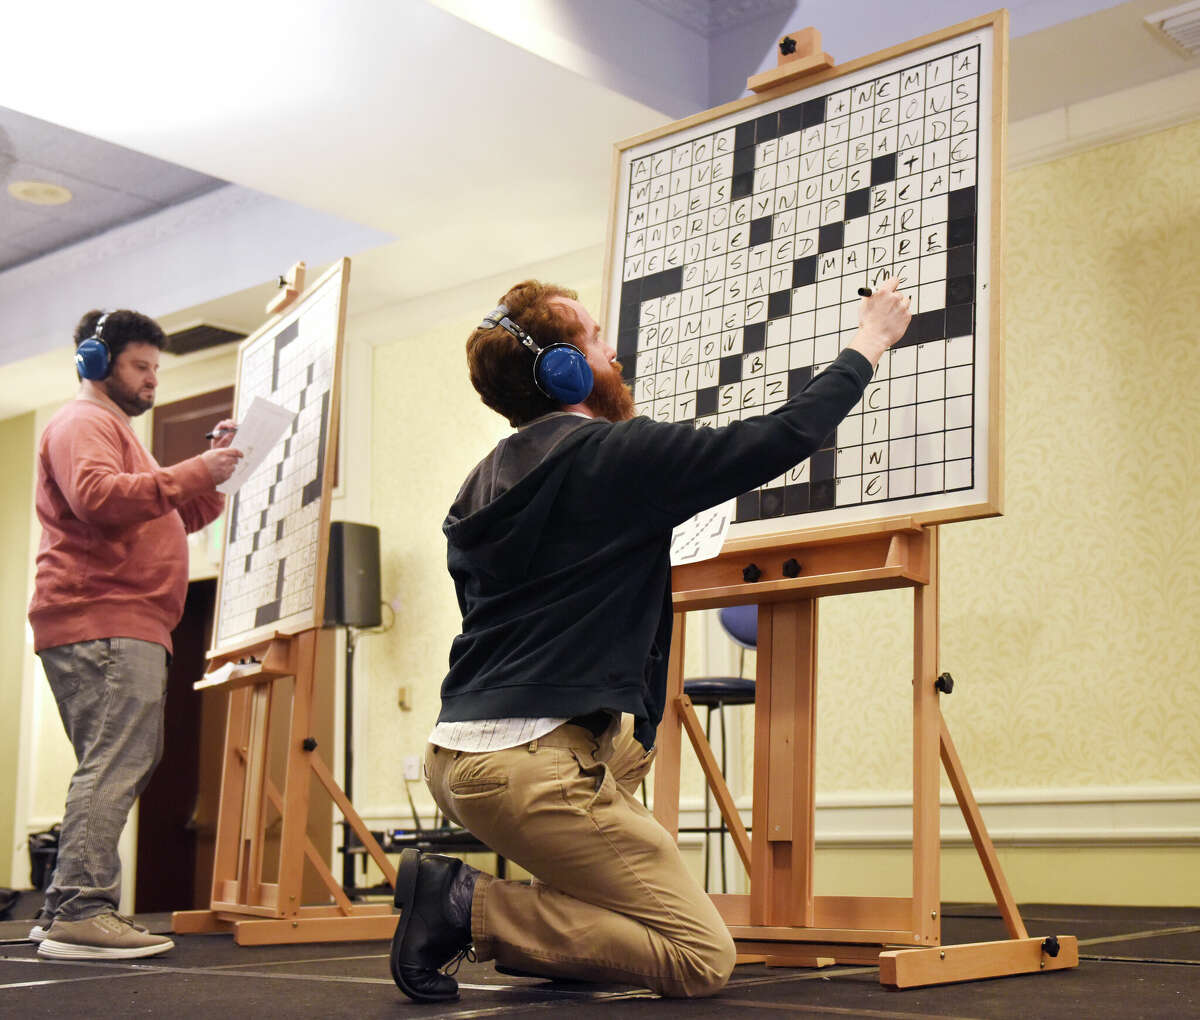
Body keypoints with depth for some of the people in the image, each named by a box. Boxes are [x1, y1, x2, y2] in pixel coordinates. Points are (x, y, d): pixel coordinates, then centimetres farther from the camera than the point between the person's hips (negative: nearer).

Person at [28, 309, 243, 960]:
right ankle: (82, 913, -19)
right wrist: (193, 472, -22)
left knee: (115, 769, 9)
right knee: (115, 766, -16)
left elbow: (175, 520, 34)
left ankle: (65, 909, 11)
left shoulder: (113, 430, 33)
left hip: (124, 627, 11)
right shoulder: (83, 423, -1)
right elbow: (96, 495, -22)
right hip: (102, 622, -11)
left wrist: (213, 473, 19)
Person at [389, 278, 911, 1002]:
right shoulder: (614, 454, -8)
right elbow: (781, 438, -6)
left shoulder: (479, 488, 16)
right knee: (704, 959, -4)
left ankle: (553, 933, 18)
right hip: (530, 765, -9)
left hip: (455, 758, 9)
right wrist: (868, 346, 8)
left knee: (630, 741, 32)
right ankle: (472, 907, -10)